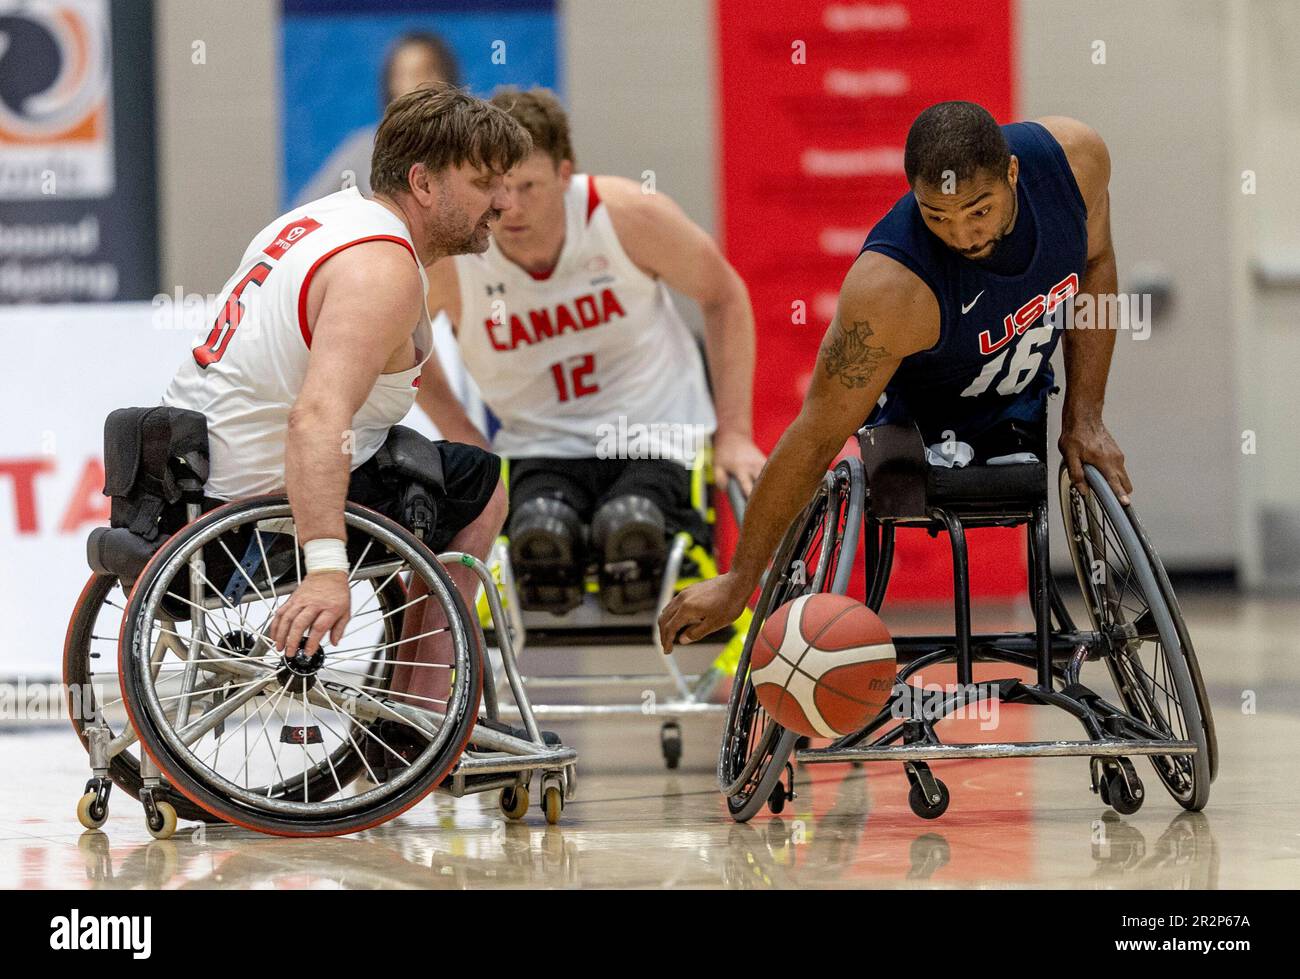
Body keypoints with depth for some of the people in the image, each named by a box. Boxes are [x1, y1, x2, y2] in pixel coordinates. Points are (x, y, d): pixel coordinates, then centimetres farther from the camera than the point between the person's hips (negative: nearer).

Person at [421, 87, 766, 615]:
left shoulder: (629, 215, -14)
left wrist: (734, 434, 0)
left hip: (656, 433, 0)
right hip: (539, 447, 0)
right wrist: (469, 448, 0)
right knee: (539, 535, -37)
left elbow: (725, 297, 3)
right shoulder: (445, 255, -14)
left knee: (630, 530, -35)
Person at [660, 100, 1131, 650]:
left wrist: (1084, 419, -7)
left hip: (1022, 409, 5)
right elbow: (817, 436, -31)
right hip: (917, 424, -5)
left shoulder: (1075, 156, -25)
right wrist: (738, 582, -28)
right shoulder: (892, 288, -39)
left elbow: (1094, 263, -2)